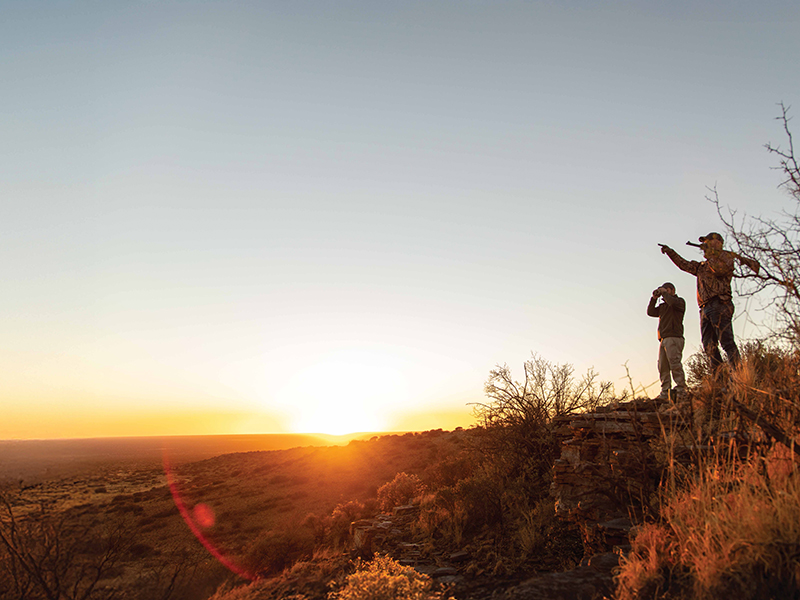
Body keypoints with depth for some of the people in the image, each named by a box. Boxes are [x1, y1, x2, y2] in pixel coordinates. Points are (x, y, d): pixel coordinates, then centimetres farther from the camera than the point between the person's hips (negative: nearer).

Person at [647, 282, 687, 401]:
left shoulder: (680, 301, 8)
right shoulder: (662, 306, 27)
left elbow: (673, 302, -14)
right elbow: (650, 312, 19)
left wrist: (665, 293, 1)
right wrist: (654, 298, 14)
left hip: (674, 337, -7)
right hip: (663, 339, 7)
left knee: (675, 364, -16)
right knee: (663, 366, -1)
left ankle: (681, 391, -17)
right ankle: (665, 393, -4)